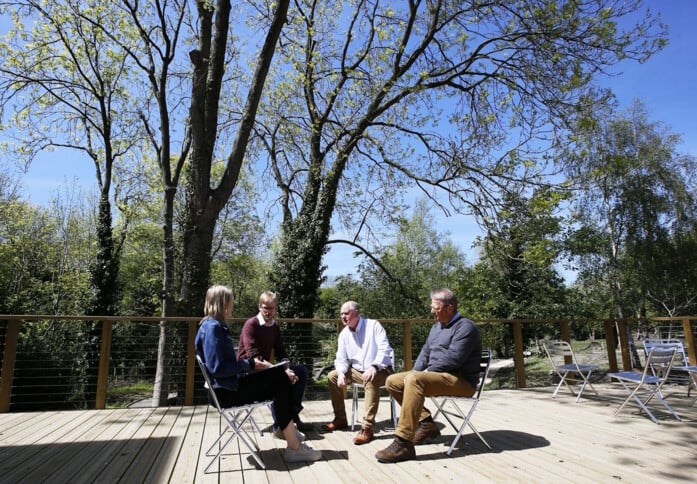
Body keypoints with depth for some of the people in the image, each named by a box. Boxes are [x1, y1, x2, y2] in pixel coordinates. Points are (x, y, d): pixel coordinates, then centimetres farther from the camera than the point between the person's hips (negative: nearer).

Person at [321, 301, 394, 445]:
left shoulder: (373, 325, -11)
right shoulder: (344, 334, 6)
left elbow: (384, 349, -20)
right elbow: (341, 358, 4)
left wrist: (374, 367, -35)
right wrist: (342, 373, -18)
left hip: (381, 369, -6)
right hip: (358, 370, 7)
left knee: (371, 379, -38)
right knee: (333, 376, -5)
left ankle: (367, 427, -36)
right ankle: (340, 419, 6)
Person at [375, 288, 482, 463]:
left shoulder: (465, 327, -12)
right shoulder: (437, 326, 17)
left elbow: (453, 359, -22)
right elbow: (425, 351, 18)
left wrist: (427, 371, -16)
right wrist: (416, 370, 0)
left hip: (460, 381, -10)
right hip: (434, 375, 10)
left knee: (414, 381, -34)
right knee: (392, 381, 1)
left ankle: (403, 445, -34)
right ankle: (426, 423, 1)